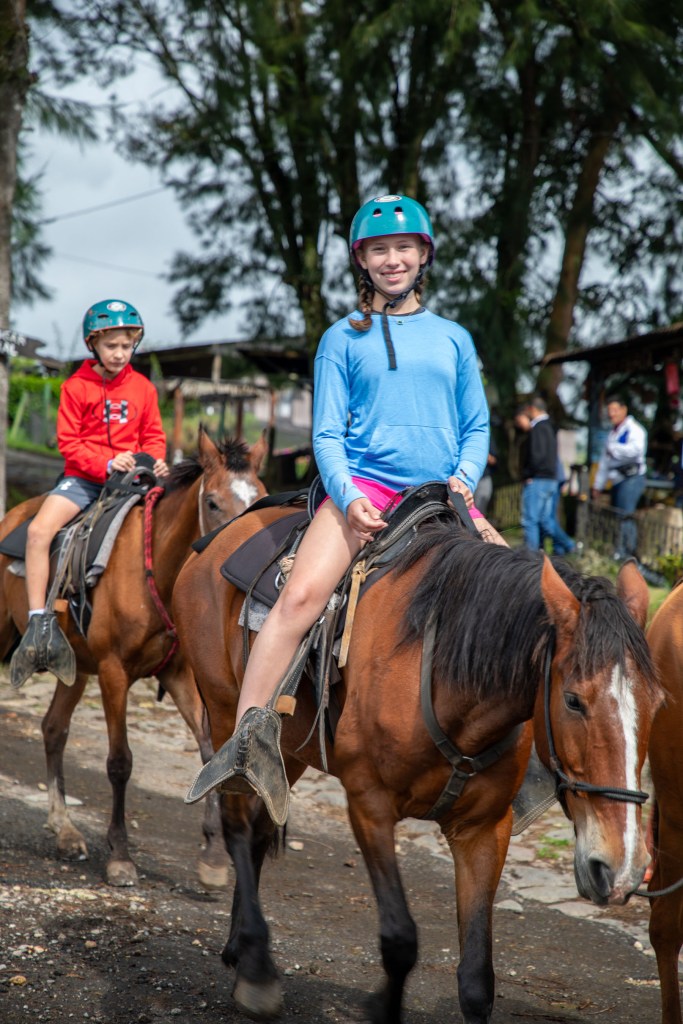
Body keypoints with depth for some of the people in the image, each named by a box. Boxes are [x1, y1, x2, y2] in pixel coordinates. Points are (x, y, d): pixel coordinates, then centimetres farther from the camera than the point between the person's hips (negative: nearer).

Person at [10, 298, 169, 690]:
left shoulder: (143, 387, 8)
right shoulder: (76, 387, 1)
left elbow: (154, 436, 12)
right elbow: (69, 443, -3)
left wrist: (153, 461, -10)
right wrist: (107, 463, -17)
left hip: (130, 477, 2)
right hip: (83, 478, -2)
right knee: (39, 530, -26)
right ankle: (40, 623, -23)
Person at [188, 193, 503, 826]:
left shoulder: (454, 339, 16)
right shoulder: (344, 338, 9)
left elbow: (477, 427, 16)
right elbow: (327, 434, 4)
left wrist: (464, 479, -5)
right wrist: (349, 497, -13)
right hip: (364, 485, -3)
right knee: (300, 596, -25)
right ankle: (248, 741, -28)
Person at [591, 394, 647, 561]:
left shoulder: (634, 429, -4)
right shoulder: (612, 433, 25)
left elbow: (636, 448, -26)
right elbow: (604, 461, 29)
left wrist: (613, 448, -15)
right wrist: (598, 485, 27)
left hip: (632, 477, -9)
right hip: (617, 481, 9)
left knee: (625, 515, -17)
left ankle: (625, 551, -19)